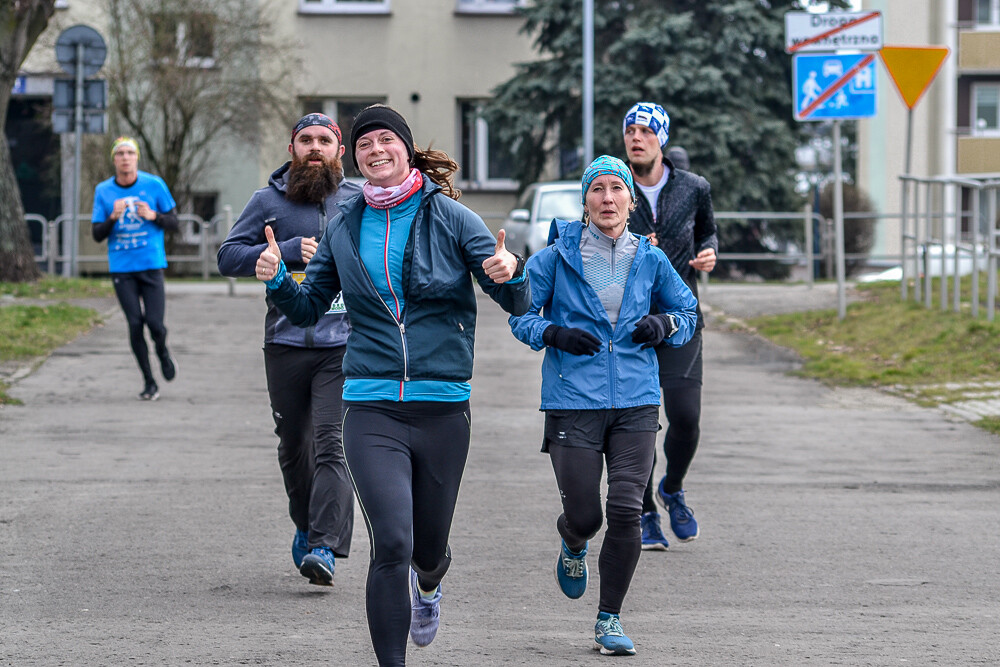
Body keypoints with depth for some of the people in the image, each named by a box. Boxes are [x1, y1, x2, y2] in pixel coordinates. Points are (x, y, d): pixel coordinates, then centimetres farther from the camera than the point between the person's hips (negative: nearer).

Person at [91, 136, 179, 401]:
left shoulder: (154, 185, 0)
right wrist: (113, 218, -16)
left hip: (151, 265, -1)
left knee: (155, 323, -9)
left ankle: (162, 352, 26)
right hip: (121, 268, 1)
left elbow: (173, 222, 7)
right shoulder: (103, 191, 3)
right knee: (135, 325, -4)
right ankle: (149, 382, 9)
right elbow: (97, 234, 3)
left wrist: (153, 216, -14)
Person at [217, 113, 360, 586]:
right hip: (286, 346, 2)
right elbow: (228, 256, -2)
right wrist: (289, 252, -14)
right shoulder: (268, 202, 6)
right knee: (294, 447, 12)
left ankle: (325, 548, -21)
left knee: (332, 445, -14)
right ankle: (306, 524, 36)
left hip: (344, 346, -1)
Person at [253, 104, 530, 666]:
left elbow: (518, 305, -4)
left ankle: (429, 586, 51)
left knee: (429, 545, 13)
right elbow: (309, 308, 15)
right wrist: (278, 280, -6)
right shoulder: (345, 227, 6)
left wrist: (510, 272, -27)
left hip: (443, 407, 0)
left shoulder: (451, 218, -2)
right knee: (391, 543, -16)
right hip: (372, 407, 0)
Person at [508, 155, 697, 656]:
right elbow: (520, 313, 7)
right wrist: (554, 334, -12)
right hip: (573, 403, -2)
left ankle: (609, 620, 5)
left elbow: (686, 312, 19)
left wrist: (664, 325, -3)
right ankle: (573, 547, 40)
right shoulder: (558, 257, -1)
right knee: (584, 516, 0)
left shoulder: (650, 259, 6)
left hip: (636, 403, 2)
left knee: (626, 511, -9)